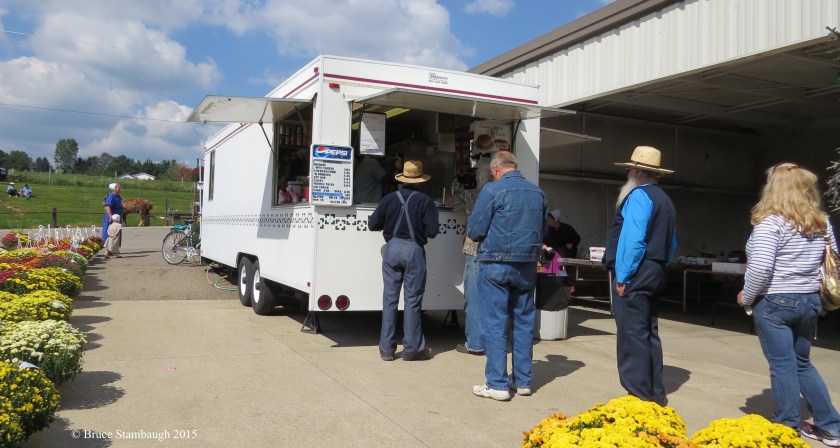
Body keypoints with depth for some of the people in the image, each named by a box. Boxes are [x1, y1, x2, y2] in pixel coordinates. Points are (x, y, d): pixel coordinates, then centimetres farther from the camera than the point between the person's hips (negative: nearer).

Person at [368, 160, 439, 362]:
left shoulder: (389, 199, 1)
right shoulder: (425, 201, -6)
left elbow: (372, 224, 5)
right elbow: (432, 231, -10)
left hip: (392, 248, 3)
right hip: (414, 250, -3)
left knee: (389, 298, 9)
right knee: (412, 300, 4)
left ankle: (386, 348, 13)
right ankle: (412, 348, 10)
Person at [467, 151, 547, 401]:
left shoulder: (492, 190, -9)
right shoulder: (538, 192, 8)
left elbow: (475, 231, -8)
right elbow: (543, 231, 17)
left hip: (496, 264, -5)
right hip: (527, 266, 5)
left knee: (495, 323, 1)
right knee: (524, 321, 13)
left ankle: (497, 384, 3)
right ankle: (523, 381, 20)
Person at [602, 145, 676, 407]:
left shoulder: (638, 196, -12)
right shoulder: (664, 199, 18)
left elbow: (633, 240, -22)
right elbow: (671, 243, 21)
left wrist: (623, 277, -18)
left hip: (634, 276, -10)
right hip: (654, 275, 10)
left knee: (632, 337, -4)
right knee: (649, 335, 16)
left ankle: (639, 397, 1)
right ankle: (655, 394, 24)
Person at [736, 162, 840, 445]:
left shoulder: (770, 223, -16)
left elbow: (760, 268, -23)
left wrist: (746, 297, -9)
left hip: (774, 303, -7)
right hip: (809, 302, 7)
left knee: (783, 366, 2)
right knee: (802, 363, 20)